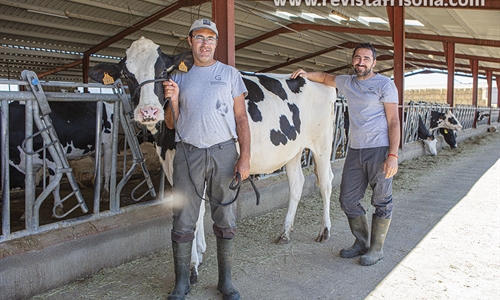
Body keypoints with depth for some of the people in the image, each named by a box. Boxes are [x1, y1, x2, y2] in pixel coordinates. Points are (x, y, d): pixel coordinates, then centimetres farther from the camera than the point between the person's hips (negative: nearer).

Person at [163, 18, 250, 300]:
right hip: (188, 153, 1)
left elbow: (241, 118, 3)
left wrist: (245, 156, -7)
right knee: (184, 222, 3)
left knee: (226, 221, 6)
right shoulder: (179, 77, 12)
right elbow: (172, 123, 12)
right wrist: (173, 100, -7)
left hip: (224, 152, -1)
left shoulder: (230, 74, 8)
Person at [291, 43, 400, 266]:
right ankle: (361, 243, 26)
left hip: (379, 149, -6)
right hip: (354, 150, 6)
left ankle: (376, 249, 18)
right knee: (348, 200, 8)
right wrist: (307, 75, 16)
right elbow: (326, 78, 36)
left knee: (382, 202, 3)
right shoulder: (347, 83, 15)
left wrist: (393, 155, -16)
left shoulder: (385, 85, -3)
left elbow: (393, 121, -7)